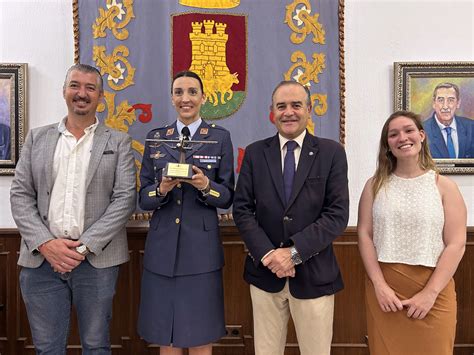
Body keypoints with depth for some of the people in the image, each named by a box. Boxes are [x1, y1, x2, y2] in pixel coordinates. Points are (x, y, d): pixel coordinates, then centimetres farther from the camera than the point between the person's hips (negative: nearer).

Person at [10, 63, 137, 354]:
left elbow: (126, 198, -5)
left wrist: (85, 246, -12)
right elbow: (20, 195, 6)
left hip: (96, 259, -1)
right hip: (41, 258, 2)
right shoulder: (37, 138, 10)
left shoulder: (119, 142, 4)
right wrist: (45, 242, -9)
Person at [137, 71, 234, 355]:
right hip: (162, 249, 2)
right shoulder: (155, 138, 8)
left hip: (202, 249, -2)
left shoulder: (220, 137, 2)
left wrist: (205, 185, -19)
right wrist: (161, 189, -15)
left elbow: (228, 196, 1)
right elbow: (143, 198, 6)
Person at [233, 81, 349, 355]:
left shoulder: (331, 152, -2)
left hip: (314, 274, -1)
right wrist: (267, 253, -12)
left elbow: (338, 214, -8)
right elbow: (242, 209, 0)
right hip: (265, 272, 2)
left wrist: (294, 252, -16)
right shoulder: (255, 153, 3)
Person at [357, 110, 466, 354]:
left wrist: (430, 292, -12)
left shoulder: (444, 186, 0)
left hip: (432, 290, -1)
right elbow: (364, 235, -2)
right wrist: (379, 285, -10)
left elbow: (456, 244, -5)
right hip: (383, 288, 1)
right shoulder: (375, 184, 4)